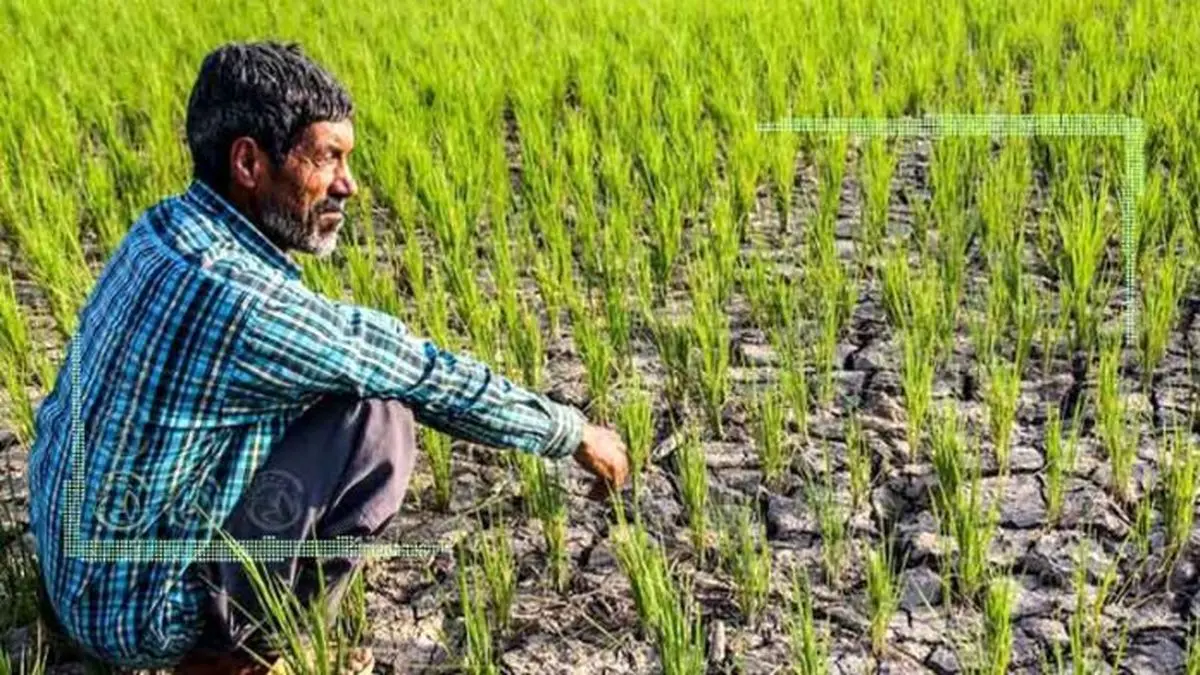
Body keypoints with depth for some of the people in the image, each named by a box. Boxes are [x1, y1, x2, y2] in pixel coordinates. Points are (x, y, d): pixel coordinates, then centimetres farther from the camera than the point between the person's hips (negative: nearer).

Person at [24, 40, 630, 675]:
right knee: (380, 419, -15)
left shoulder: (165, 228, -2)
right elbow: (432, 378, -18)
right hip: (136, 612, -8)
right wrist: (575, 433, -4)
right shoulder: (242, 301, -29)